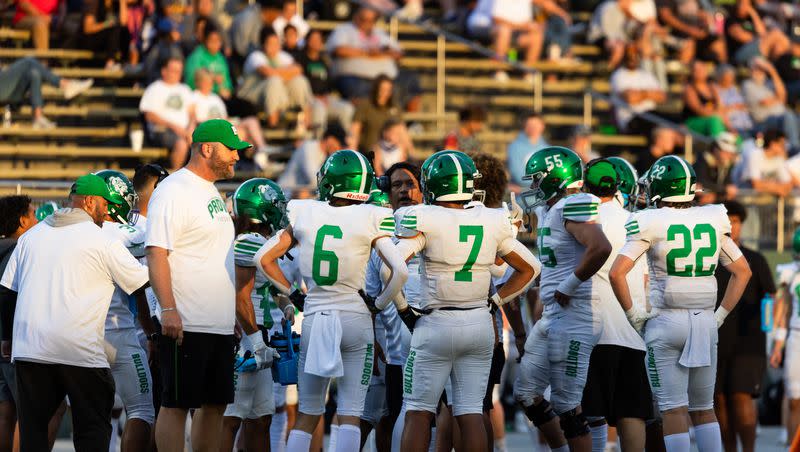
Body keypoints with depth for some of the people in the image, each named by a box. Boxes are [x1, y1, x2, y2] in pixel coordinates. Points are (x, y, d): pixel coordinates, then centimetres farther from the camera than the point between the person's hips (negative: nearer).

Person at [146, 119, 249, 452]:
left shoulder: (212, 193, 18)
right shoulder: (174, 191, -12)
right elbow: (156, 253, -18)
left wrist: (236, 313, 24)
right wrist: (168, 309, -26)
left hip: (221, 325, 9)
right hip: (186, 324, -9)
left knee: (215, 404, 11)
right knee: (176, 404, -5)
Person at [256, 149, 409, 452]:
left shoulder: (304, 215, 0)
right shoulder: (370, 220, -7)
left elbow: (264, 258, 5)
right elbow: (400, 271, -13)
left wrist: (293, 295, 12)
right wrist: (378, 303, 3)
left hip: (313, 317, 2)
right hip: (355, 316, -2)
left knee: (307, 414, 11)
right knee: (350, 415, 1)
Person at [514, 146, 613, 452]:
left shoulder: (571, 209, -16)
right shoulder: (550, 211, 14)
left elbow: (601, 248, -30)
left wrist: (568, 287, -21)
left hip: (573, 317, -10)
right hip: (552, 317, 10)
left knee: (566, 404, -6)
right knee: (526, 393, 16)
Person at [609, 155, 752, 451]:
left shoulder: (651, 225, -9)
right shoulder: (712, 221, 5)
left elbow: (617, 273, -16)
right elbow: (742, 271, 12)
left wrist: (632, 314, -5)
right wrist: (720, 315, 14)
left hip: (666, 321, -4)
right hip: (705, 322, 4)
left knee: (674, 409, -3)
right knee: (703, 409, 12)